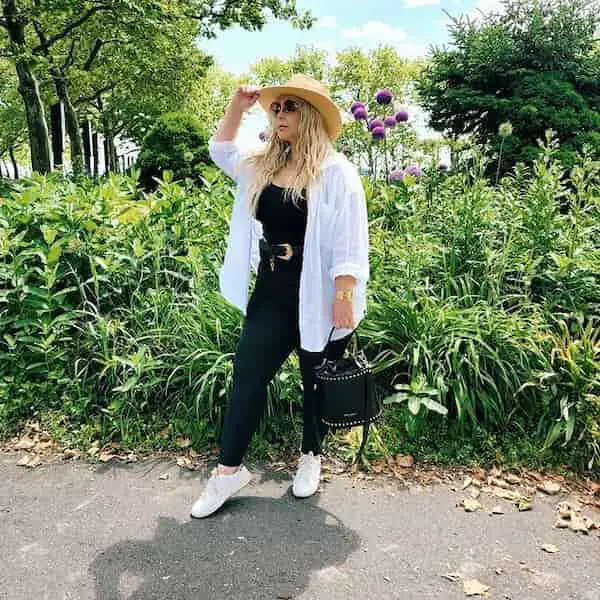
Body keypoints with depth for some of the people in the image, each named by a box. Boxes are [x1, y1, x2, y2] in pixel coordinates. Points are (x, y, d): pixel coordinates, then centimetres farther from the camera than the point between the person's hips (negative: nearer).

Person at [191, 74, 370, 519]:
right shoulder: (260, 166, 9)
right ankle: (228, 470, 16)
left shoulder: (336, 170, -9)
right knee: (247, 375, 4)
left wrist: (344, 298, -19)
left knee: (317, 382, 11)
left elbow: (349, 242, -14)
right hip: (272, 292, 5)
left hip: (319, 296, -5)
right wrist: (237, 106, 15)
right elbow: (221, 151, 28)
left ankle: (311, 458, 33)